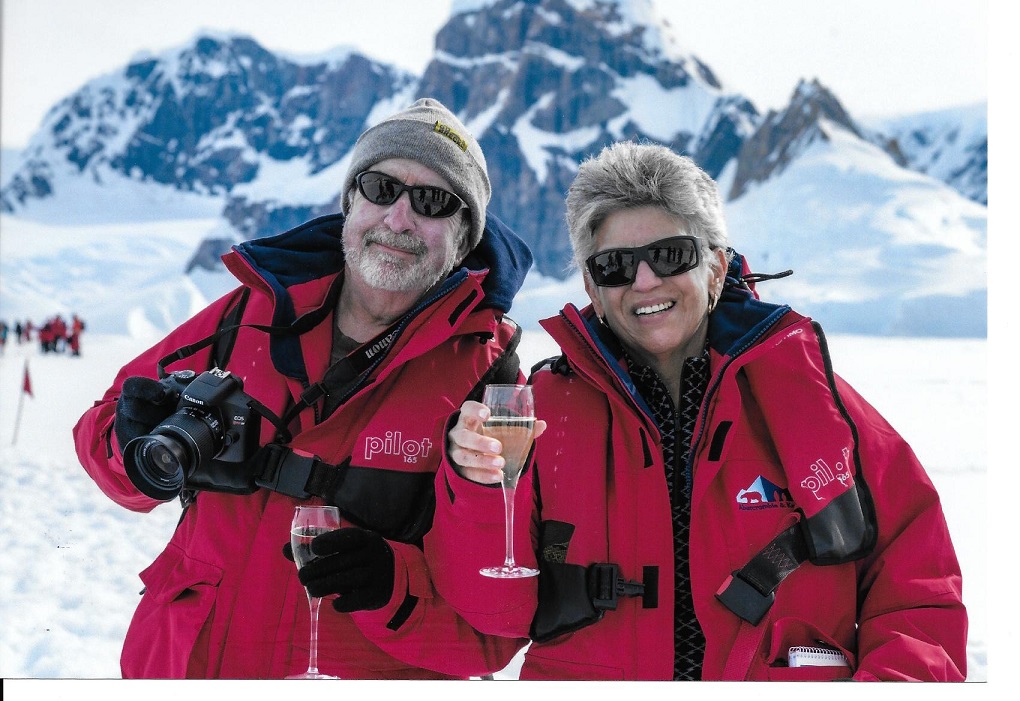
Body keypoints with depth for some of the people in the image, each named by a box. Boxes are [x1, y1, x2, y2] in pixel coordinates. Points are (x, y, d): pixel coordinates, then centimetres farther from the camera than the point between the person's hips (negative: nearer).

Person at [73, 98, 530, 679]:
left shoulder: (489, 382, -11)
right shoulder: (255, 311, -2)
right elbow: (103, 429, 9)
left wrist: (394, 584, -28)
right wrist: (142, 449, -12)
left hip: (369, 674, -3)